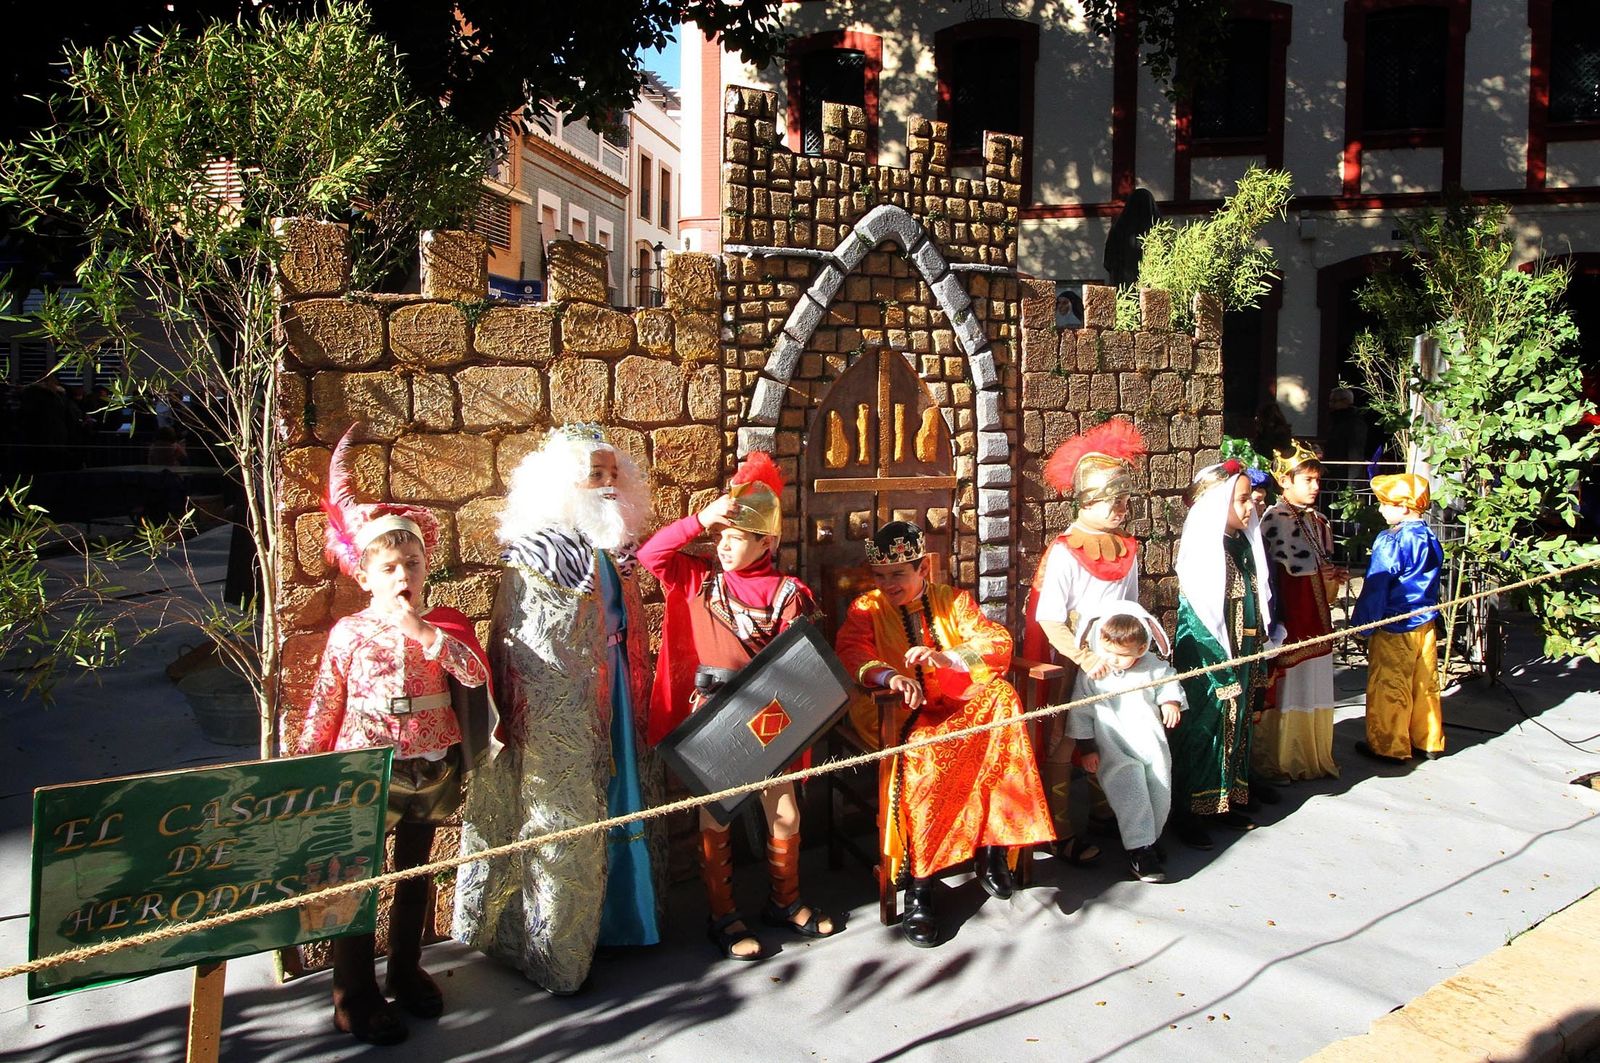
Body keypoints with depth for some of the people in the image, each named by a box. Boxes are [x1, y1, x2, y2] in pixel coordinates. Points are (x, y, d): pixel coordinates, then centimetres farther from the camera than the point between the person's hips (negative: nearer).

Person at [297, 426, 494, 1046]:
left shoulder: (443, 626, 0)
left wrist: (426, 633, -24)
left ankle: (406, 971, 35)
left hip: (432, 769, 3)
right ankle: (354, 995, 17)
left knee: (416, 874, 17)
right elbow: (324, 707, 1)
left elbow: (476, 674, -17)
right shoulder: (348, 634, -6)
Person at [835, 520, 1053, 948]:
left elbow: (999, 644, 1)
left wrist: (945, 657, -17)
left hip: (959, 705, 2)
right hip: (902, 714, -2)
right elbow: (851, 652, -12)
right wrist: (890, 676, -33)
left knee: (1002, 697, -30)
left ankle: (991, 845, -27)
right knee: (921, 754, -36)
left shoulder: (953, 601, 14)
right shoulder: (867, 608, 9)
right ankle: (918, 887, -28)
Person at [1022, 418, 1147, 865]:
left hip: (1113, 665, 7)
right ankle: (1061, 834, 10)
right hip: (1067, 666, -6)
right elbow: (1049, 621, -22)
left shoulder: (1126, 548, 5)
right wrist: (1084, 656, -33)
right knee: (1060, 748, 1)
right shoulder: (1063, 552, -18)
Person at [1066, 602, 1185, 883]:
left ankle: (1148, 840, 27)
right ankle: (1139, 850, -4)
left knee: (1161, 795, 7)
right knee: (1132, 795, -14)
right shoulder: (1090, 674, -9)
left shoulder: (1153, 667, -3)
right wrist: (1087, 749, -3)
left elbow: (1169, 683, 16)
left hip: (1153, 744, 4)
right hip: (1115, 750, -3)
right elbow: (1080, 712, -3)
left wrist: (1171, 702, -6)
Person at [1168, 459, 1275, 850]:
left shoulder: (1244, 544, 6)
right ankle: (1187, 814, 10)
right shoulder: (1201, 547, -17)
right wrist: (1221, 670, -18)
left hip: (1240, 657, 8)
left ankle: (1222, 802, 28)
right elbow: (1198, 615, -18)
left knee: (1235, 727, 15)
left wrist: (1255, 665, 13)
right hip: (1207, 658, -8)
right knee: (1201, 728, -1)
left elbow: (1254, 603, 13)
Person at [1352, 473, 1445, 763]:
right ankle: (1428, 741, 26)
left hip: (1394, 630, -8)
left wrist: (1364, 624, -10)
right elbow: (1430, 584, 16)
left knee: (1388, 688, 3)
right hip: (1426, 624, 8)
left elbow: (1375, 588, -17)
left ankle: (1389, 747, 11)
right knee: (1425, 685, 15)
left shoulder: (1392, 541, -19)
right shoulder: (1431, 538, 6)